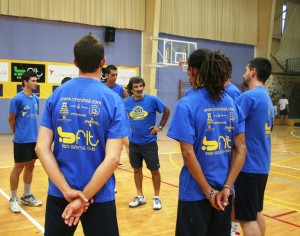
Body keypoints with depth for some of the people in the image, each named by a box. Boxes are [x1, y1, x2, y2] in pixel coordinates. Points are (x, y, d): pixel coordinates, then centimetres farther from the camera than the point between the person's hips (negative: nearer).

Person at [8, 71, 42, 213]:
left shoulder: (36, 99, 8)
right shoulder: (18, 99, -12)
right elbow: (11, 119, -4)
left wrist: (31, 132, 12)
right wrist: (17, 133, 8)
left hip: (34, 139, 6)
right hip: (22, 140, -6)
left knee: (30, 167, 13)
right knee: (18, 168, 2)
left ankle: (27, 196, 26)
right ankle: (13, 199, 16)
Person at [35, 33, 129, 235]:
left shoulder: (57, 95, -2)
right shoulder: (112, 100, -10)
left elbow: (42, 148, -8)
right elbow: (112, 158, -17)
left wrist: (67, 191, -11)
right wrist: (84, 197, -12)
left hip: (58, 193, 3)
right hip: (98, 196, -3)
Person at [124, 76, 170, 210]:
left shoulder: (152, 100, -11)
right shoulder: (126, 102, -2)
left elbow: (167, 111, 1)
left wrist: (160, 126, -2)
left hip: (149, 142, -3)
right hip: (134, 142, 3)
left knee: (154, 170, 4)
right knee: (137, 170, 12)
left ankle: (156, 198, 18)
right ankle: (140, 197, 26)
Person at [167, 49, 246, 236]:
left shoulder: (187, 104, -14)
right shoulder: (231, 103, 2)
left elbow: (188, 153, -18)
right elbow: (241, 149, -1)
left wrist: (208, 191, -11)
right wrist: (226, 187, -4)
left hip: (195, 192, -5)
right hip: (223, 191, 5)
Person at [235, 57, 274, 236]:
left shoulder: (248, 97, -16)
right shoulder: (267, 98, 13)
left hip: (248, 165, -9)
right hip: (262, 164, 9)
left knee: (247, 218, 0)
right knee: (257, 212, 19)